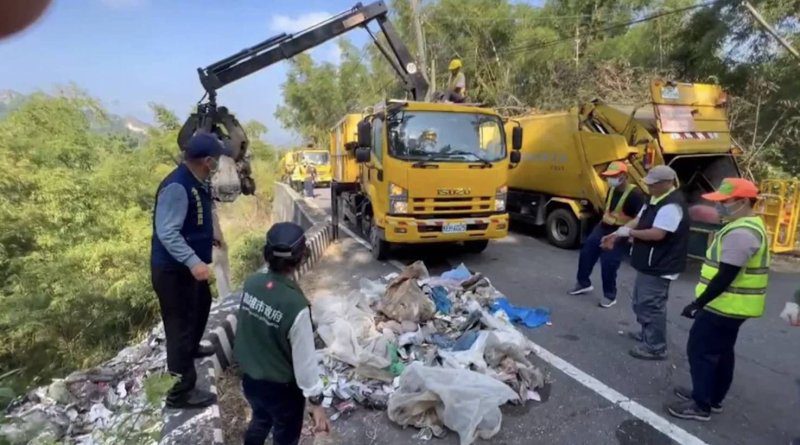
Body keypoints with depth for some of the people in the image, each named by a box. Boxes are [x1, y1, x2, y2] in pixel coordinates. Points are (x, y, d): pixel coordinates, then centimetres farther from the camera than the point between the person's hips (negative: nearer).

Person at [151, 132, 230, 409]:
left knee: (202, 304, 29)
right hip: (173, 269, -10)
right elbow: (167, 232, -31)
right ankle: (180, 392, 12)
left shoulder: (195, 182, 5)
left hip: (188, 266, 10)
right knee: (180, 326, -2)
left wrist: (210, 239, 32)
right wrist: (193, 262, -39)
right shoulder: (177, 187, -26)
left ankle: (192, 348, 55)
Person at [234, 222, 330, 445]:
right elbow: (305, 359, -24)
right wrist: (316, 403, -12)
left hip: (249, 378, 6)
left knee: (260, 420, 33)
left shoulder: (251, 282, -15)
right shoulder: (295, 305, -33)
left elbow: (248, 326, 1)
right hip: (281, 387, -6)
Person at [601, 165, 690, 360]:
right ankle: (648, 333, 38)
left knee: (651, 305, -3)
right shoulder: (656, 199, 10)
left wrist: (628, 232, -17)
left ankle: (656, 347, 9)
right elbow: (639, 221, 13)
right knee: (642, 301, 22)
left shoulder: (672, 205, -23)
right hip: (649, 263, 11)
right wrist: (616, 235, 1)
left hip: (659, 266, -11)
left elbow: (657, 234, -30)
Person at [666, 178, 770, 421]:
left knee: (701, 350, -1)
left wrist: (698, 303, -19)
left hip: (725, 306, -10)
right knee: (721, 351, 19)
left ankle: (701, 405, 8)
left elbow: (725, 277, -26)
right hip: (733, 305, 10)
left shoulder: (741, 233, -24)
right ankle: (713, 397, 32)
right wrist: (703, 301, 21)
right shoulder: (749, 226, 11)